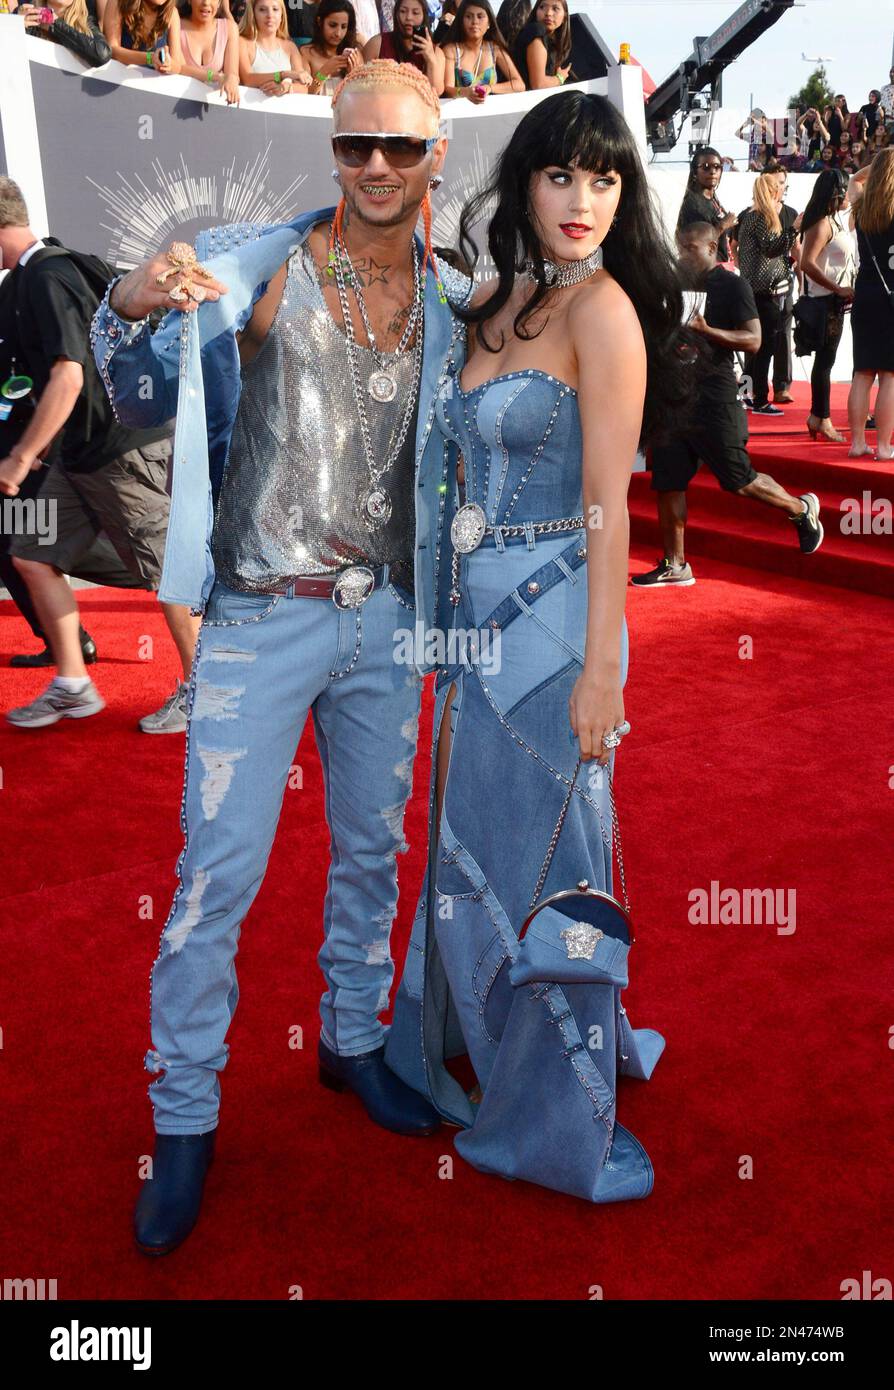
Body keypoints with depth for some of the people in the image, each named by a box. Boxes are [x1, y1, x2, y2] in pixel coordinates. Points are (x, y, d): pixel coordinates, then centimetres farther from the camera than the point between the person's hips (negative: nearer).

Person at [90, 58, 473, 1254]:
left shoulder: (452, 302, 7)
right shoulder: (249, 267, -3)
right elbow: (144, 401, -1)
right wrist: (130, 308, -20)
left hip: (386, 619, 4)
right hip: (263, 618, -4)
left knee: (374, 852, 15)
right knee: (218, 875, -1)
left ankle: (353, 1039, 38)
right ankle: (184, 1115, 17)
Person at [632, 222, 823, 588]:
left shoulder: (732, 285, -5)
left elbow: (753, 340, -13)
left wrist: (704, 329, -24)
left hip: (714, 401, -7)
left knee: (740, 482, -4)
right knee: (667, 482, 3)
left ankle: (801, 509, 22)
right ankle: (674, 566, 12)